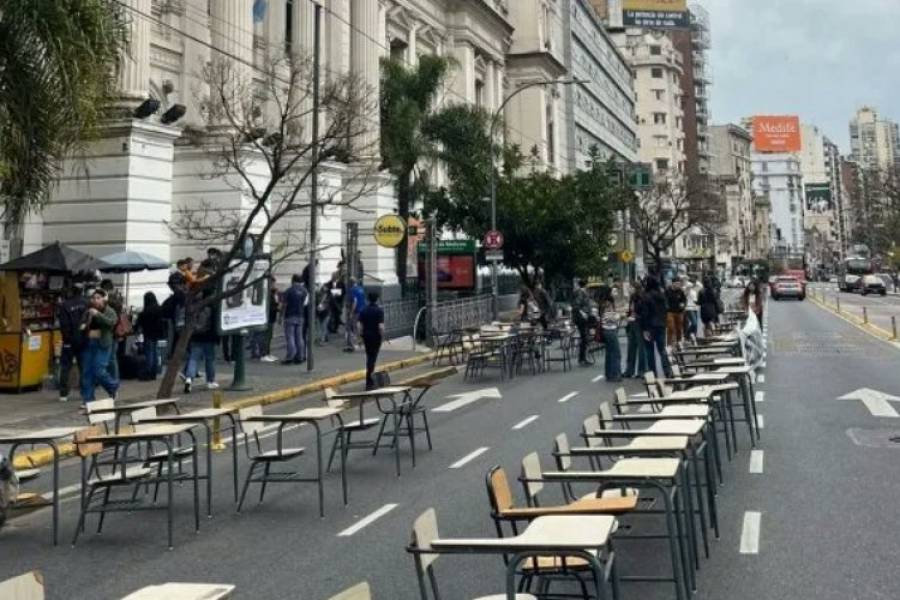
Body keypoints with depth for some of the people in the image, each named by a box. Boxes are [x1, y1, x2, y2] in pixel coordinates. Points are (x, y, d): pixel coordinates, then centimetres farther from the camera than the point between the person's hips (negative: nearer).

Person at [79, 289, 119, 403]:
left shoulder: (109, 311, -2)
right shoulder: (88, 312, 13)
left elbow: (111, 322, -21)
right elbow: (82, 324, 23)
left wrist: (97, 314, -29)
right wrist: (83, 326, -1)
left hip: (102, 345, -5)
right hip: (88, 344, 6)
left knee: (98, 371, -11)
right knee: (86, 373, 4)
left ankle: (113, 386, 18)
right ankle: (87, 400, 11)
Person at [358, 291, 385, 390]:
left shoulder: (363, 311, 1)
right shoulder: (379, 310, -12)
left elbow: (360, 326, 0)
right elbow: (381, 326, -19)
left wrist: (361, 337, 9)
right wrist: (382, 336, -5)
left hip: (366, 336, 4)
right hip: (376, 336, -4)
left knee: (369, 357, 19)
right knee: (372, 358, -2)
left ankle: (370, 378, 27)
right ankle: (369, 382, -5)